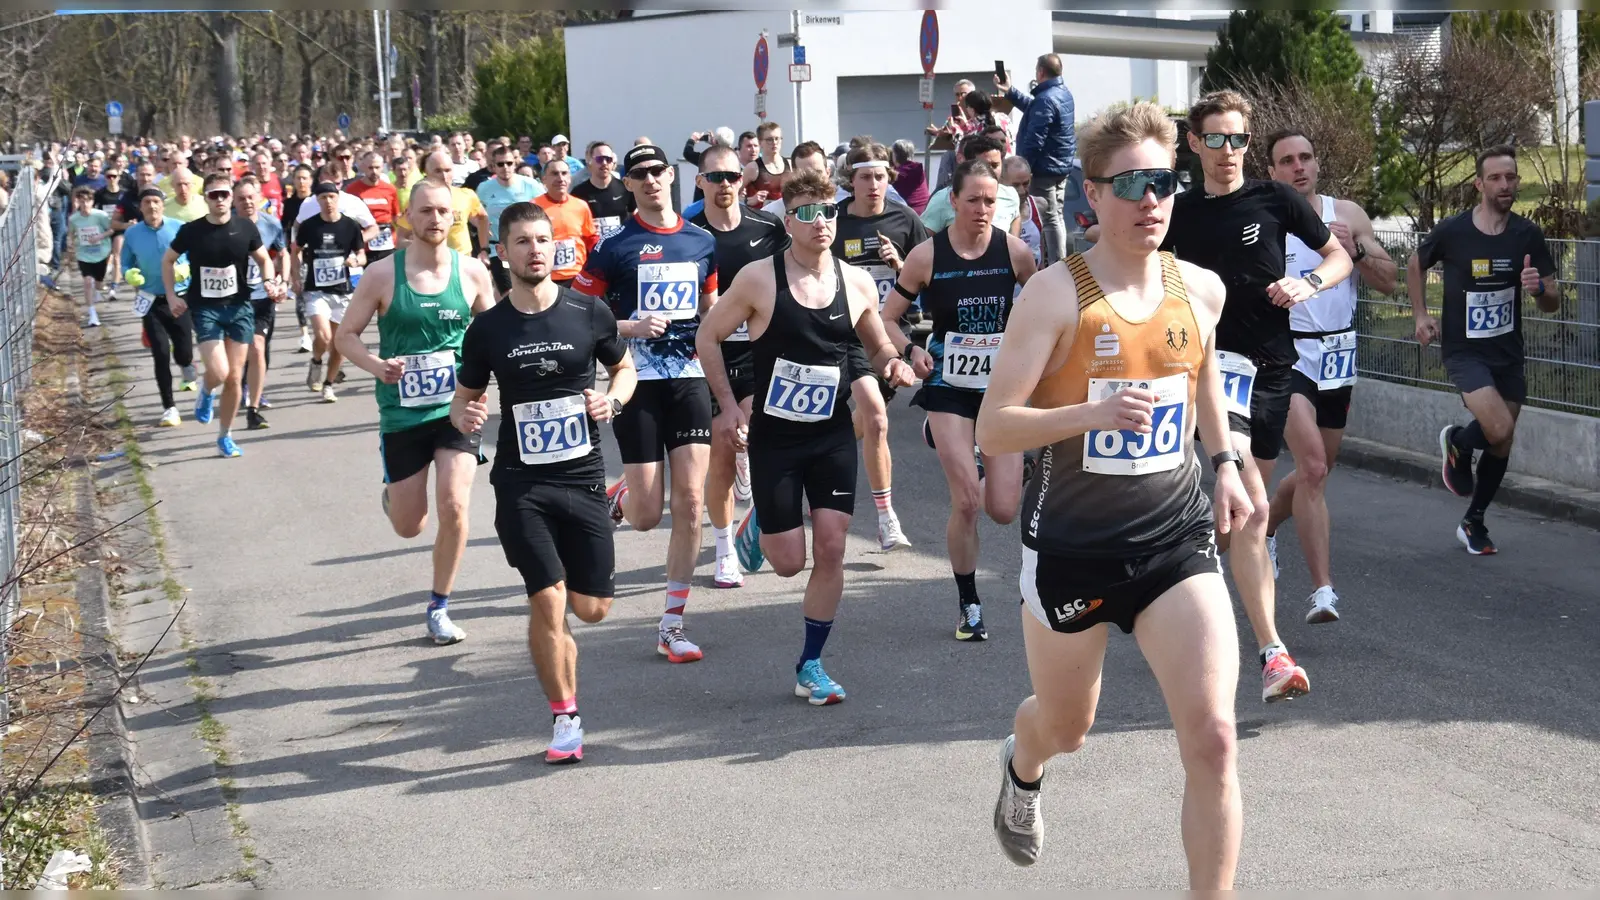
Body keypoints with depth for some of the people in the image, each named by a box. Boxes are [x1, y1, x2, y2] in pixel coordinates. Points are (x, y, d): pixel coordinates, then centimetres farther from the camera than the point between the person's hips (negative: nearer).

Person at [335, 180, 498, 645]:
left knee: (453, 506, -16)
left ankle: (439, 608, 5)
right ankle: (392, 490, 49)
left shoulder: (472, 272, -3)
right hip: (402, 412, 0)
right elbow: (345, 336, 0)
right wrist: (375, 365, -19)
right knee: (409, 526, 9)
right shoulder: (381, 274, -7)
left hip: (457, 408, 0)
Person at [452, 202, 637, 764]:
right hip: (521, 482, -1)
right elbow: (464, 398, 10)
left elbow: (625, 367, 14)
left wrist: (612, 400, -7)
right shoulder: (488, 329, -1)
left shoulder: (590, 313, -2)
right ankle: (565, 718, 8)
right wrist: (464, 418, -14)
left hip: (583, 476, 1)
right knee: (547, 602, -9)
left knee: (592, 608, 4)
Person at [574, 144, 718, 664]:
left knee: (690, 504, -3)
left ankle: (672, 625, 6)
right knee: (647, 517, -5)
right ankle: (616, 498, 33)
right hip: (637, 383, -3)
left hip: (690, 381, 3)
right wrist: (631, 328, -15)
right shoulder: (615, 247, -3)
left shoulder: (702, 243, 10)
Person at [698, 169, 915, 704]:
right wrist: (729, 406, -8)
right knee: (789, 562, 1)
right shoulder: (759, 279, -10)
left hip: (833, 435, 3)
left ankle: (811, 666, 12)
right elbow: (708, 338, -1)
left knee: (831, 549, -3)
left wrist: (893, 366, -8)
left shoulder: (858, 284, 0)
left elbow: (878, 346, 15)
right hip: (773, 438, -2)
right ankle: (759, 525, 39)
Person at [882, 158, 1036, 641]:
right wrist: (911, 352, -16)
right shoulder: (927, 255, -8)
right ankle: (969, 605, 9)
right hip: (949, 387, -2)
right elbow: (887, 318, 0)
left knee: (1004, 511, -2)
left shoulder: (1015, 251, -5)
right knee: (967, 502, -10)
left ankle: (976, 462, 35)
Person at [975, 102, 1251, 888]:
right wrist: (1094, 413, -29)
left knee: (1213, 739, -13)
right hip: (1072, 543, -2)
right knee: (1065, 728, 20)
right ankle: (1022, 767, 58)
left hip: (1177, 537, 2)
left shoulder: (1202, 289, 1)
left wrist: (1225, 462, 13)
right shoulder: (1055, 293, -12)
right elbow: (993, 428, -15)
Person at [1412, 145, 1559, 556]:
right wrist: (1421, 315, 0)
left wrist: (1539, 288, -22)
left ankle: (1474, 523, 31)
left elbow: (1553, 303, 1)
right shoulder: (1452, 231, -11)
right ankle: (1456, 442, 12)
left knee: (1501, 445, 11)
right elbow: (1415, 266, 10)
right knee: (1500, 428, -23)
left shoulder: (1527, 236, -4)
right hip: (1463, 350, -4)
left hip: (1508, 352, 4)